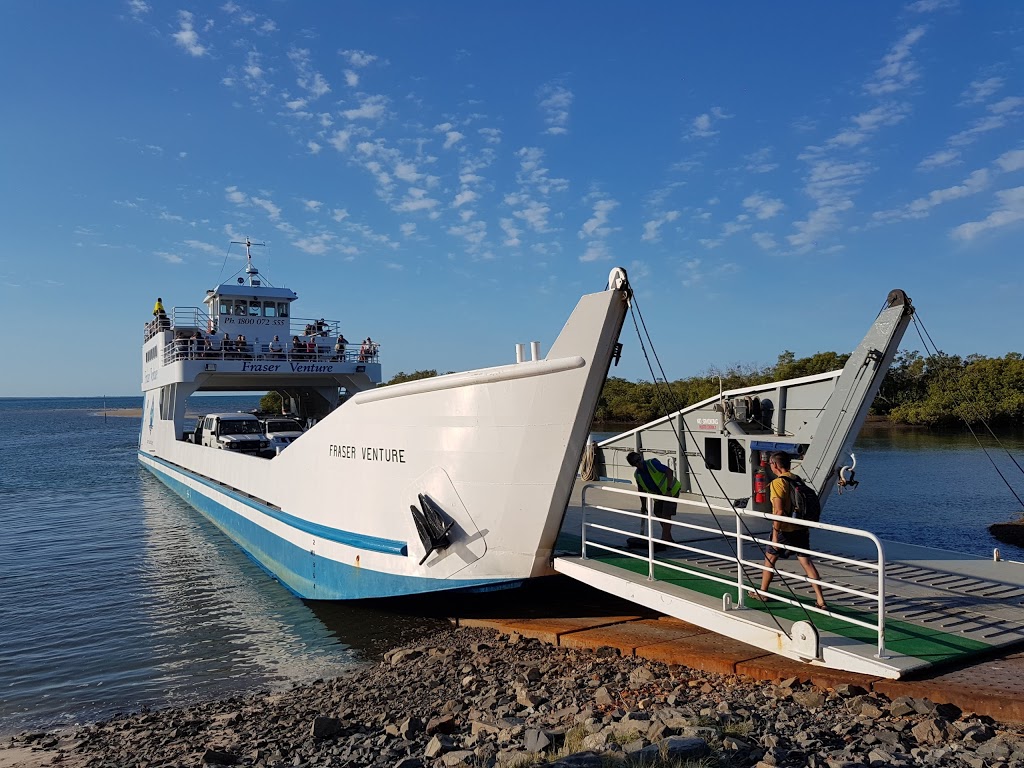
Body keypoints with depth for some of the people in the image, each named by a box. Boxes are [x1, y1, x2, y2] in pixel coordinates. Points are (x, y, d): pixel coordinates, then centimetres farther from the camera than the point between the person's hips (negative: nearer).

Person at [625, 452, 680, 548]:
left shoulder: (652, 463, -25)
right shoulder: (637, 475, -5)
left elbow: (669, 472, -31)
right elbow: (642, 491, 10)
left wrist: (668, 490, -36)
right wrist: (643, 506, 14)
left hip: (672, 490, -8)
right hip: (659, 494, 8)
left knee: (666, 514, -13)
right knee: (658, 513, 10)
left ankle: (663, 543, -12)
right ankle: (669, 538, 26)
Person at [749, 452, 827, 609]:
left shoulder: (777, 483, -16)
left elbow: (779, 511, -22)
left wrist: (775, 534, -18)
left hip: (785, 530, -6)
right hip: (801, 529, 6)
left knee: (770, 558, 13)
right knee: (807, 562, 6)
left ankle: (762, 593, 25)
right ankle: (820, 600, 1)